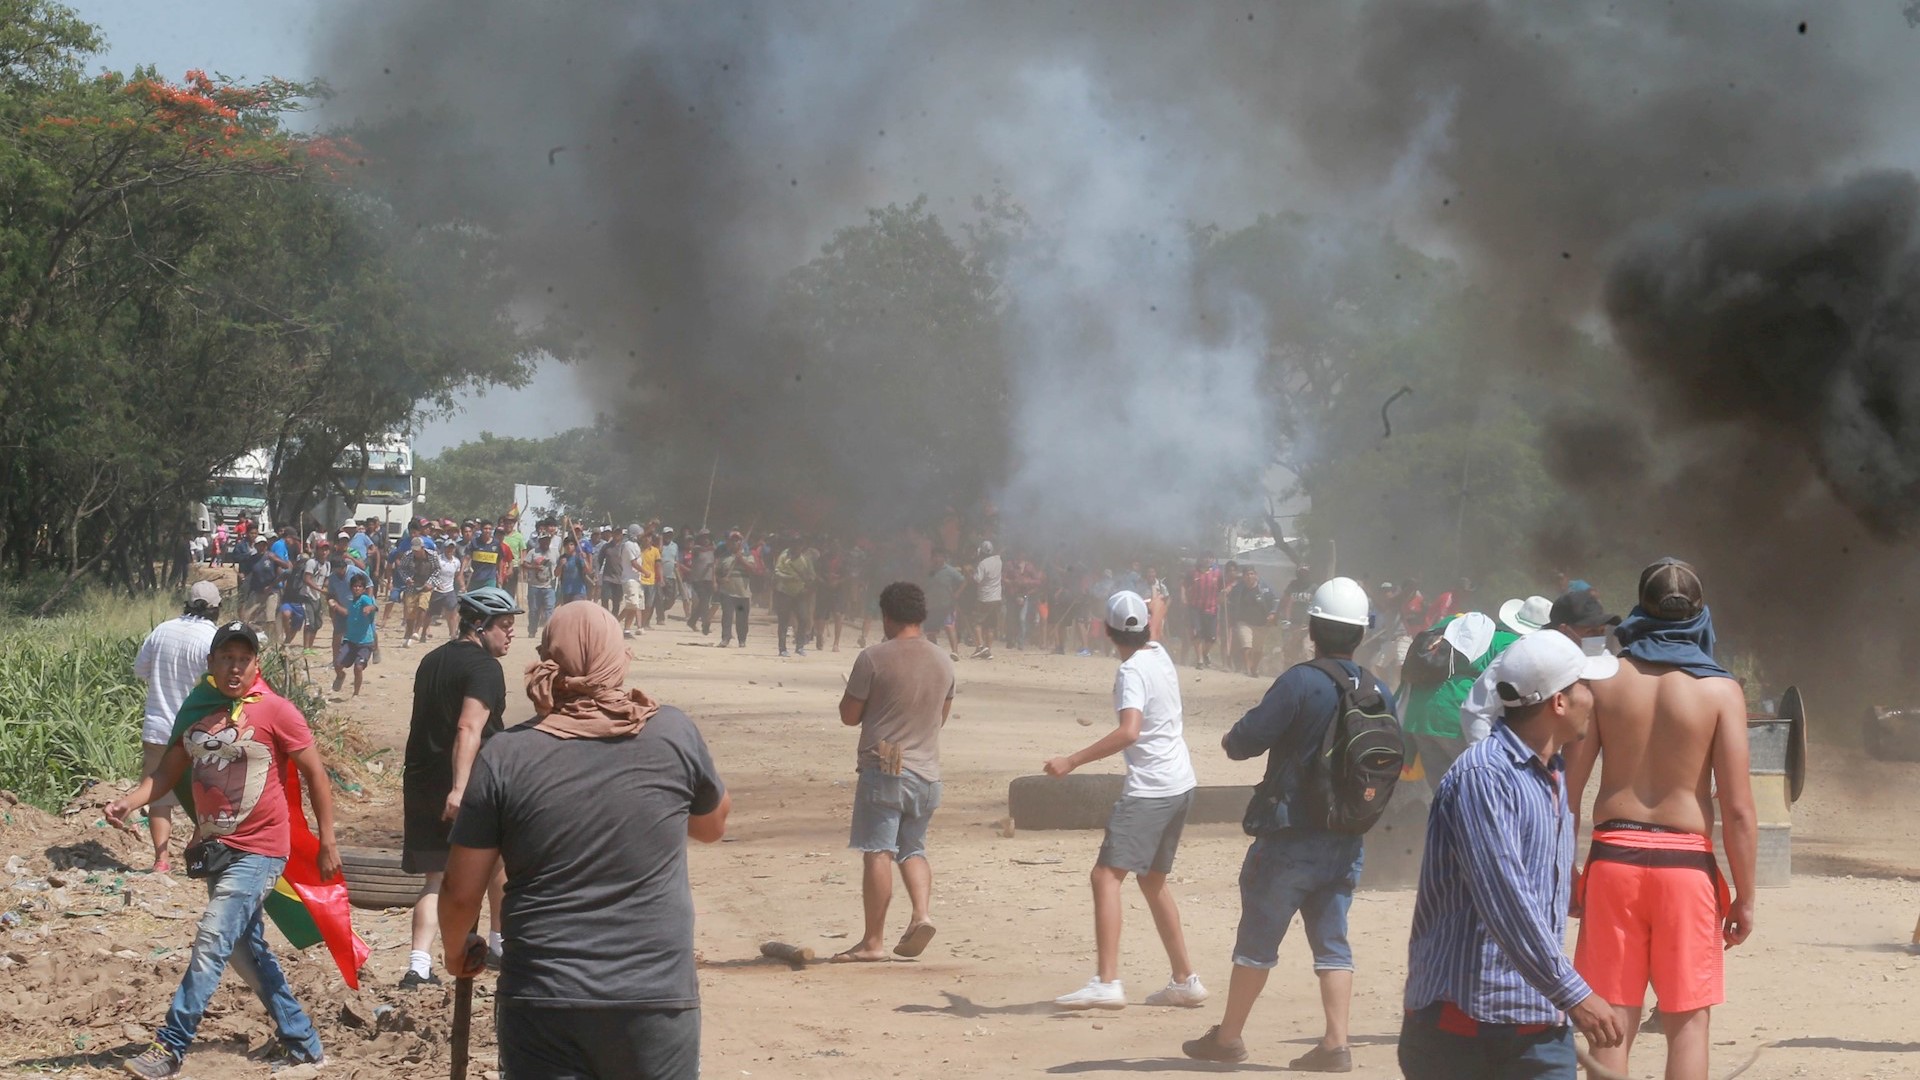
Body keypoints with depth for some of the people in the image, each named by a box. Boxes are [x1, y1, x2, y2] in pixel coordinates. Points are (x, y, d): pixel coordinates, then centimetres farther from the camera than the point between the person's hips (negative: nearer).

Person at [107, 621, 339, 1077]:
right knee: (246, 948, 15)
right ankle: (301, 1042, 28)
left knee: (212, 942, -15)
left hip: (258, 850, -7)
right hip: (214, 847, 7)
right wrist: (130, 801, -12)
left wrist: (327, 842, -6)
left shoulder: (275, 711, -11)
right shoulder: (197, 710, 5)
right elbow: (169, 770, 6)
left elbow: (315, 773, -6)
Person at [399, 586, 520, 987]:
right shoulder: (484, 667, -11)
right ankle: (499, 944, 29)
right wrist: (460, 788, -30)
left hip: (422, 782, 7)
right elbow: (469, 729, -24)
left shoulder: (432, 661, 16)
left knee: (437, 876, 6)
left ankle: (419, 965, -9)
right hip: (470, 785, -7)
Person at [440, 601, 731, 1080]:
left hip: (542, 1003, 0)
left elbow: (461, 892, 3)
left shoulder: (505, 755, -4)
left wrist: (456, 948, 22)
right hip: (656, 996, 0)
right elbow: (714, 824, 17)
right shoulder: (673, 733, -3)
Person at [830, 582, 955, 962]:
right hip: (927, 771, 5)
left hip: (883, 768, -5)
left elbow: (850, 715, -5)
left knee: (878, 853, -3)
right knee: (913, 849, 17)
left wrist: (854, 695, 13)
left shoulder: (874, 658, -11)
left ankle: (873, 941, -2)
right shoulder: (943, 661, 7)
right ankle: (921, 914, -4)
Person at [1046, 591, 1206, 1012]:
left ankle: (1107, 982, -28)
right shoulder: (1160, 654, 11)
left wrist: (1072, 761, -30)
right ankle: (1185, 980, 24)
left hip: (1149, 790, -10)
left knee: (1107, 875, -15)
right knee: (1153, 879, 21)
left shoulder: (1132, 671, -15)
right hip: (1181, 784, 10)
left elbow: (1129, 731, -30)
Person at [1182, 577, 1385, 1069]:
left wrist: (1230, 738, 5)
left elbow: (1244, 741, -17)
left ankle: (1228, 1037, 16)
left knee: (1258, 939, 6)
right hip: (1347, 842, 5)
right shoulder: (1379, 691, 1)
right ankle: (1336, 1044, 3)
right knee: (1332, 941, 11)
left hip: (1291, 838, -5)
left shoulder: (1301, 682, -17)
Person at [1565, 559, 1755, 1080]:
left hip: (1613, 857, 2)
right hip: (1686, 862, -1)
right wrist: (1745, 897, 1)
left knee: (1613, 1021, 7)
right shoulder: (1720, 691, -4)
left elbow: (1568, 786, 1)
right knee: (1687, 1022, 6)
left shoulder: (1604, 679, 1)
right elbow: (1737, 808, -7)